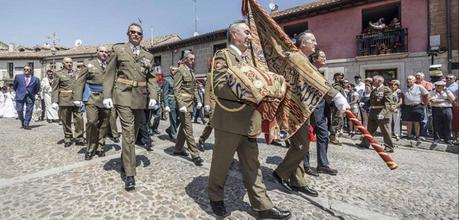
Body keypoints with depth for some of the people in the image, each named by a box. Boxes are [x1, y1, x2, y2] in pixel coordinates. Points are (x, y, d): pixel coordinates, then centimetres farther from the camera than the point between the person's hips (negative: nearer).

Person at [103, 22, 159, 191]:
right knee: (128, 133, -9)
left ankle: (125, 162, 37)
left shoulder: (148, 56, 14)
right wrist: (107, 95, -5)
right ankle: (129, 174, -3)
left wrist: (153, 96, -3)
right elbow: (110, 74, 4)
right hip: (123, 96, -3)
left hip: (141, 98, 4)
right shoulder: (118, 49, 8)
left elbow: (151, 78, 11)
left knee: (134, 132, 14)